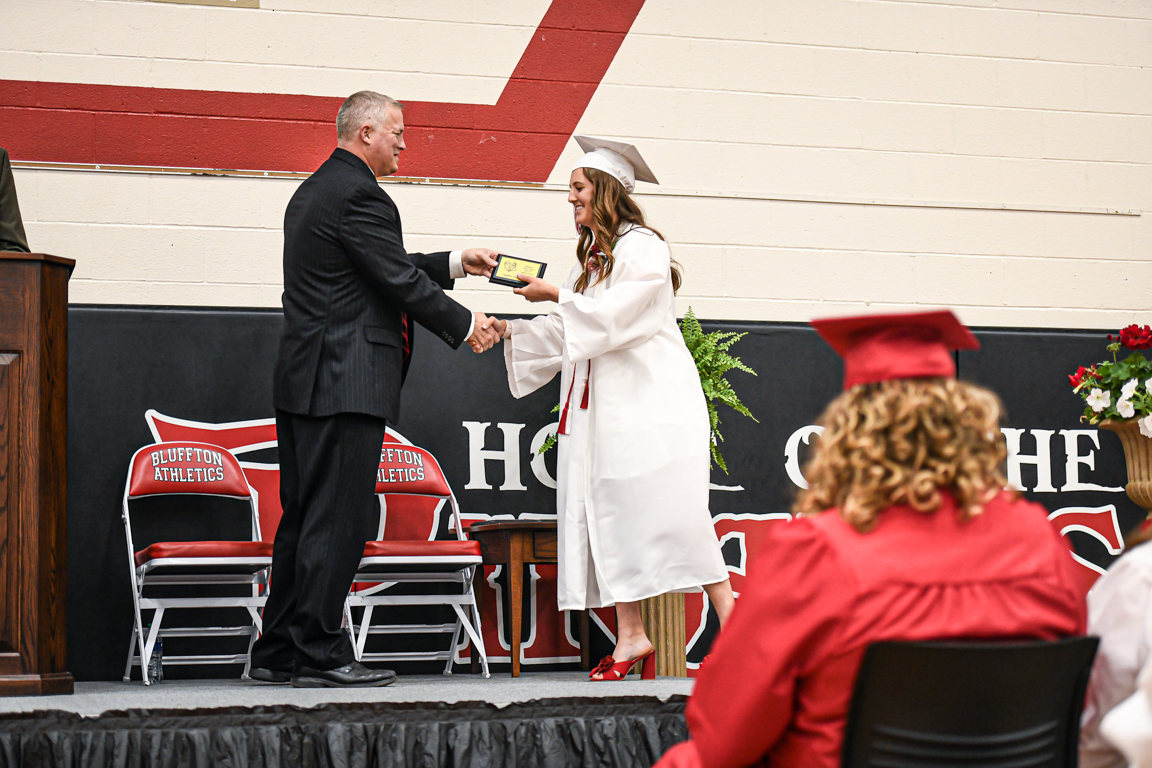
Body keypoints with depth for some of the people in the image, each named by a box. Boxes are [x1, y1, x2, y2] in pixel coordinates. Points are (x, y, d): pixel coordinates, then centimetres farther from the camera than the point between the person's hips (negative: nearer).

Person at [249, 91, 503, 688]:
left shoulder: (314, 190, 21)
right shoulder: (357, 193, -11)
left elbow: (390, 269, 24)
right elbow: (400, 281, -12)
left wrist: (456, 264, 26)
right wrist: (465, 324, 0)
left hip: (303, 380, 10)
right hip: (345, 381, -10)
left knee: (304, 517, 12)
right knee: (338, 518, -7)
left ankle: (277, 651, 15)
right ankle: (320, 655, -5)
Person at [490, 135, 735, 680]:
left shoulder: (642, 247, -7)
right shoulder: (592, 255, 18)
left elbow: (610, 315, -18)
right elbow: (568, 332, 20)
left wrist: (556, 295, -13)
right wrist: (511, 332, 10)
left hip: (651, 404, -8)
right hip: (603, 406, 8)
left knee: (670, 512, -10)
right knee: (610, 513, 1)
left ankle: (729, 616, -2)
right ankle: (630, 636, 0)